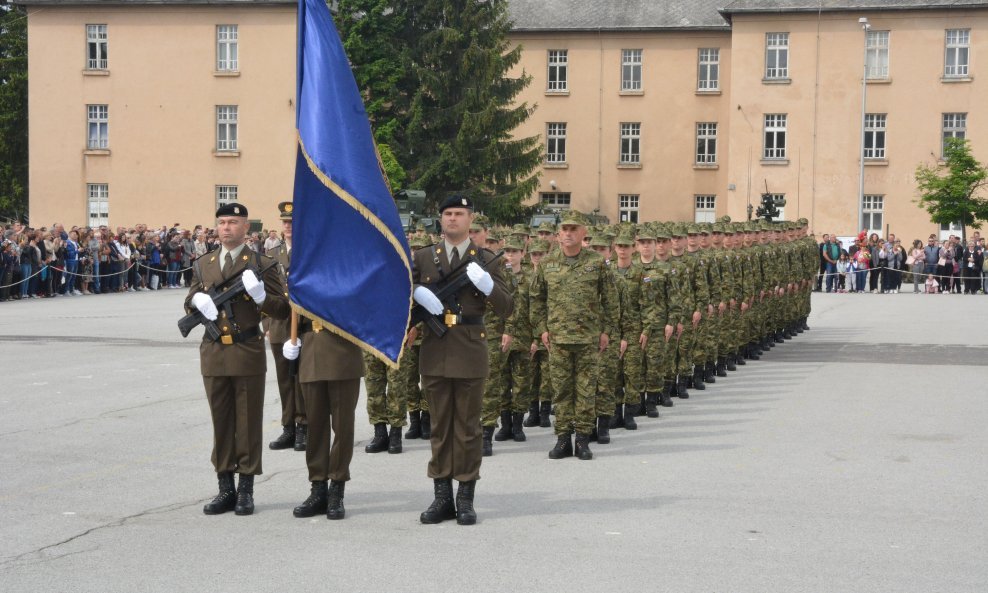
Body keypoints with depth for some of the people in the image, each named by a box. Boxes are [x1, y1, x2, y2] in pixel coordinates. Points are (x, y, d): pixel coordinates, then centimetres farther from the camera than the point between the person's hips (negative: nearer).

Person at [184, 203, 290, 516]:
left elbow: (283, 310, -3)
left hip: (248, 353, -4)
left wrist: (260, 296, -21)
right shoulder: (203, 265, 12)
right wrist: (197, 298, -5)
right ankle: (225, 489, 17)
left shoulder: (262, 264, -1)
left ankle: (246, 490, 10)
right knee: (221, 424, 9)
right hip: (214, 354, 4)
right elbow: (189, 305, 18)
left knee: (248, 423, 2)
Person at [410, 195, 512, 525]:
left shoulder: (485, 261, 5)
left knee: (467, 427, 3)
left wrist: (487, 284, -17)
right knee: (439, 426, 8)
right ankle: (442, 497, 15)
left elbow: (505, 309, 1)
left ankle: (465, 498, 10)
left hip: (470, 352, -2)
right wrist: (416, 291, -13)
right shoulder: (423, 258, 10)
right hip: (434, 351, 2)